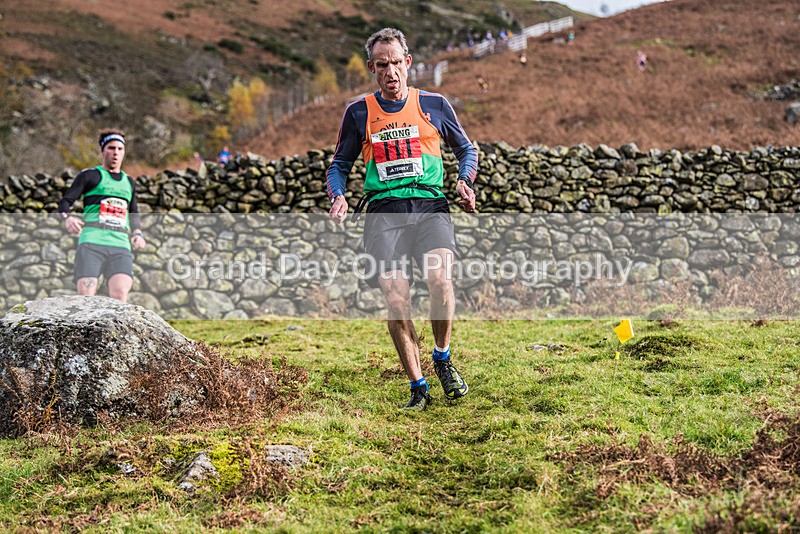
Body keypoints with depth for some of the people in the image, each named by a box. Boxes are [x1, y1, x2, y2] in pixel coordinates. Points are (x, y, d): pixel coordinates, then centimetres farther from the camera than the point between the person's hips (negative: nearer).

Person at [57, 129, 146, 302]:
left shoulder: (129, 182, 26)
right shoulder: (90, 175, 11)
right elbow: (65, 201, 6)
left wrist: (138, 233, 15)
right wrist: (67, 218, -16)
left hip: (121, 245, 3)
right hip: (92, 242, -3)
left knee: (120, 294, -21)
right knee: (86, 296, -16)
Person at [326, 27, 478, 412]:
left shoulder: (433, 105, 12)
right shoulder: (358, 113, 12)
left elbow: (466, 148, 23)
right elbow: (340, 164, 20)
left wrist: (465, 182, 4)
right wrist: (338, 197, -1)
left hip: (430, 205, -1)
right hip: (384, 211, 1)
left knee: (439, 279, -26)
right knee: (396, 300, -12)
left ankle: (442, 358, 1)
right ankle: (418, 387, 4)